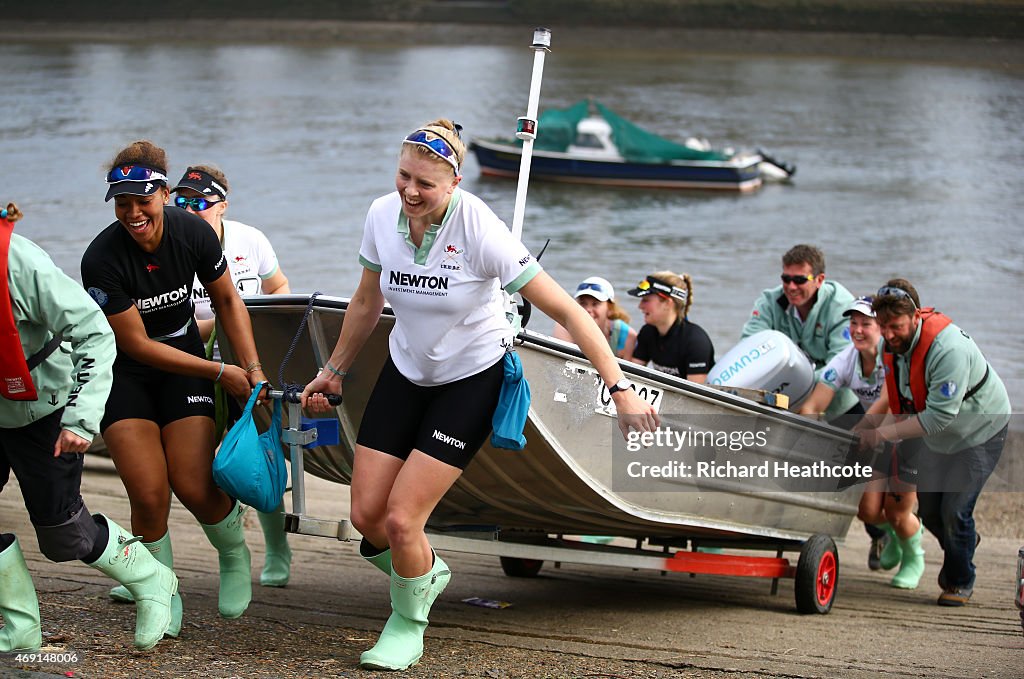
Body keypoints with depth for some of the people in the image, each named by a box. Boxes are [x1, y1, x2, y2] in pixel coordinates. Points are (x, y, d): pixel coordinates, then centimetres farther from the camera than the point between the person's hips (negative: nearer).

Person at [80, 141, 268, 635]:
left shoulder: (193, 233, -15)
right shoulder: (101, 260, -25)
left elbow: (227, 301, 3)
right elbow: (137, 345, -18)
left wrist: (252, 367, -5)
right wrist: (220, 372, -16)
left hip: (184, 363, 2)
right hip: (124, 373, -2)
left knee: (195, 488, -10)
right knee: (149, 493, -13)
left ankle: (234, 555, 23)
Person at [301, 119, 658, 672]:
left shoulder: (479, 231, -27)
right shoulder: (383, 216, -11)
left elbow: (566, 311, -25)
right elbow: (367, 303, 9)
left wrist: (621, 389, -29)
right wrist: (333, 372, 18)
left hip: (472, 379, -5)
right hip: (405, 372, 5)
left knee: (401, 520, -12)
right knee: (366, 515, -1)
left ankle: (409, 624, 17)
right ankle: (428, 573, 32)